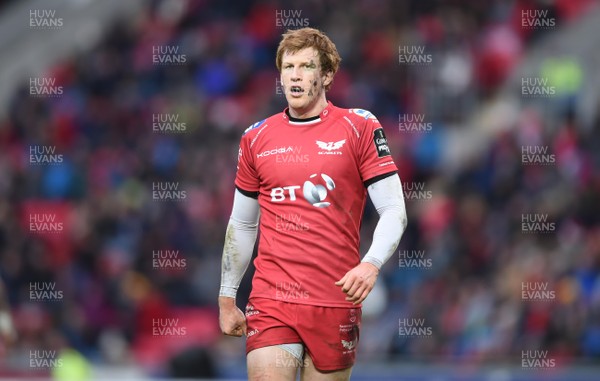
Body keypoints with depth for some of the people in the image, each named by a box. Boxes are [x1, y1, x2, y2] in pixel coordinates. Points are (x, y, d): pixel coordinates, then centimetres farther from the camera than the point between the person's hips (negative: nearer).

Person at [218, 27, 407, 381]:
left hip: (337, 303, -1)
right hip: (271, 300, 1)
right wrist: (227, 299, 18)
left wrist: (371, 264, -21)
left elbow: (394, 211, -4)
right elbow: (241, 225, 19)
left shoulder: (360, 127, 1)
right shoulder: (256, 138, 9)